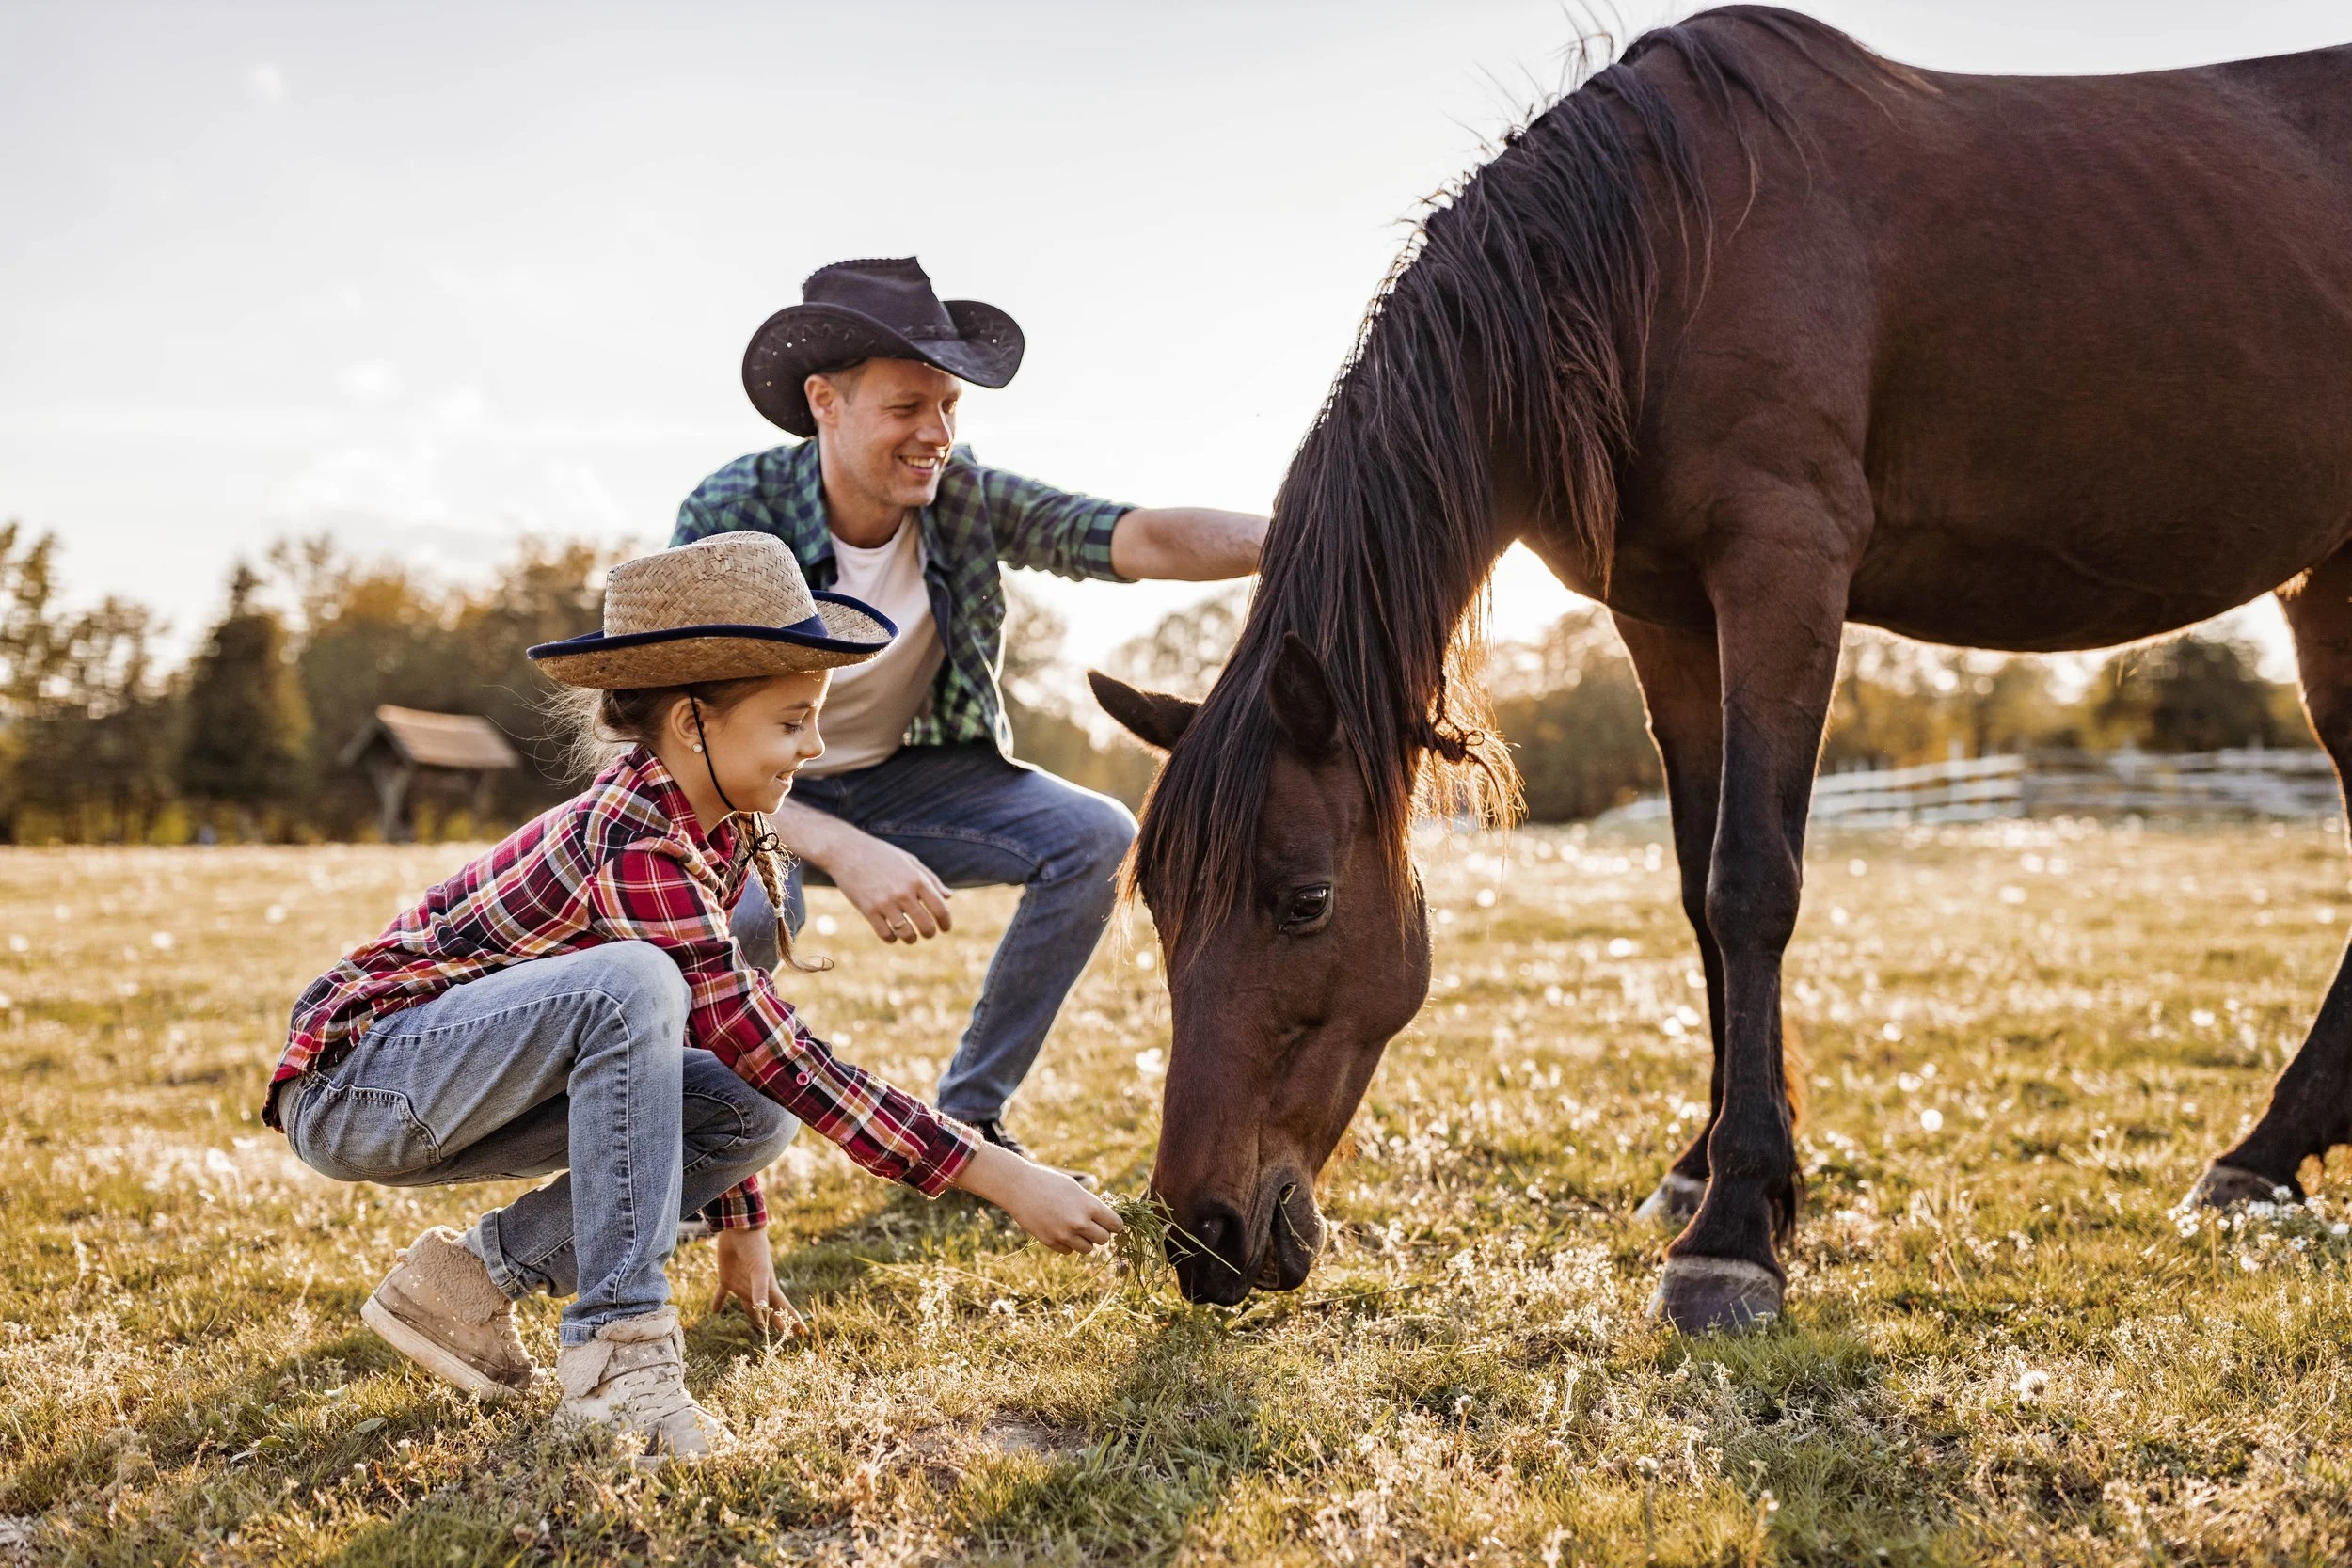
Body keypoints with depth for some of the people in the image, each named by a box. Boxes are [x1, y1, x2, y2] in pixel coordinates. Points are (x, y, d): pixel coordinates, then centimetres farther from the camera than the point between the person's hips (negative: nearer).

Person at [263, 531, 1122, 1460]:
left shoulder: (720, 835, -1)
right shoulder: (637, 849, -28)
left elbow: (738, 1053, 14)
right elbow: (787, 1063, -28)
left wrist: (740, 1227, 18)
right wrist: (1003, 1179, -27)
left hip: (457, 1087, 9)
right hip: (350, 1080, -9)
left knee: (755, 1117, -7)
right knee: (632, 986, -33)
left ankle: (475, 1275, 2)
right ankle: (617, 1350, -27)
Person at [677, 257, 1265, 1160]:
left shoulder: (962, 496, -15)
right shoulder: (729, 514, -27)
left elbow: (1138, 540, -27)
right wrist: (843, 852, -46)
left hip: (896, 779, 5)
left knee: (1097, 839, -14)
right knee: (745, 910, -37)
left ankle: (967, 1119, 0)